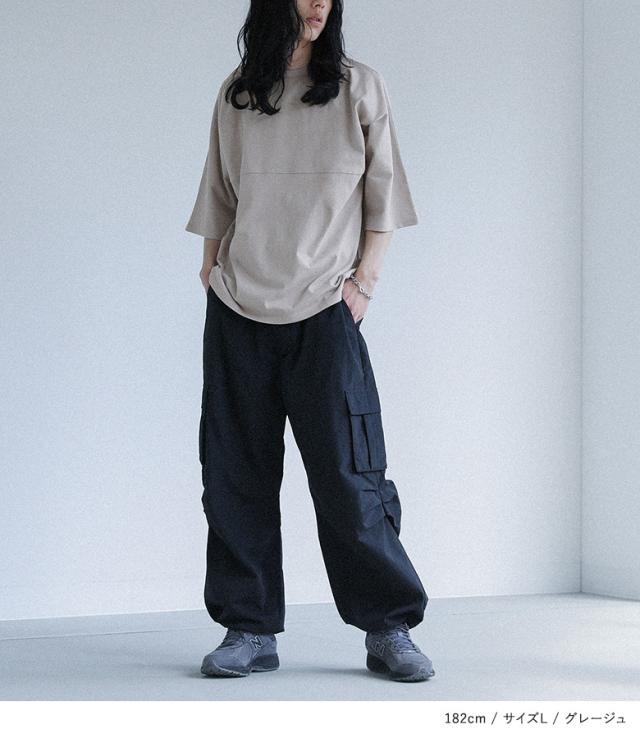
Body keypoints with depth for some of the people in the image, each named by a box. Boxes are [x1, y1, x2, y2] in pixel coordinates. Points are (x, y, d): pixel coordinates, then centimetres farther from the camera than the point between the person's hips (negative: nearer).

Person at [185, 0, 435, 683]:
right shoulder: (235, 94, 11)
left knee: (346, 472, -6)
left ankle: (389, 630, 5)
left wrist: (363, 280, -3)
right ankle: (250, 631, 11)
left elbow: (382, 196, 5)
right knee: (236, 473, 2)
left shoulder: (359, 87, 5)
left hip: (324, 310, -2)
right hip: (237, 313, 3)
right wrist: (211, 274, 9)